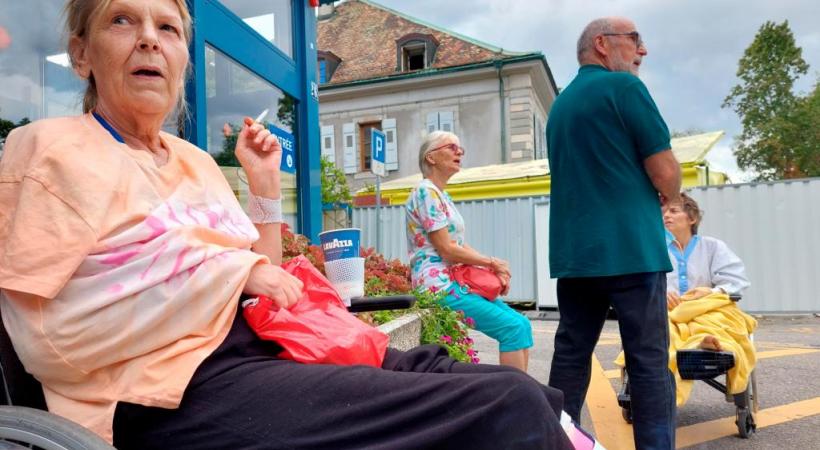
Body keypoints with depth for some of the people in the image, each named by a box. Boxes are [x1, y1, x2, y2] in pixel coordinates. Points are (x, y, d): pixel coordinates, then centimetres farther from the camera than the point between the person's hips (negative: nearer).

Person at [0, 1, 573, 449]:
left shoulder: (194, 162, 17)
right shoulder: (50, 150, -1)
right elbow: (50, 338, -11)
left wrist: (267, 186, 9)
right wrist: (234, 271, -12)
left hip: (264, 349, 7)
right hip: (183, 389, -6)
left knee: (523, 394, -3)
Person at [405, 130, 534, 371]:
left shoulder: (442, 196, 20)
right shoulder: (426, 192, -10)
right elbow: (447, 249, -15)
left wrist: (496, 268, 0)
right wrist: (493, 262, -5)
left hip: (455, 280, 9)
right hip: (440, 284, -9)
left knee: (521, 324, 1)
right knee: (512, 327, -16)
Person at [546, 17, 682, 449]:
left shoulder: (559, 104, 18)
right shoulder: (624, 86, -5)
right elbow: (666, 174, -9)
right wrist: (668, 196, 12)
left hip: (573, 252, 7)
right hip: (630, 249, -7)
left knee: (570, 356, 11)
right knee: (649, 362, -1)